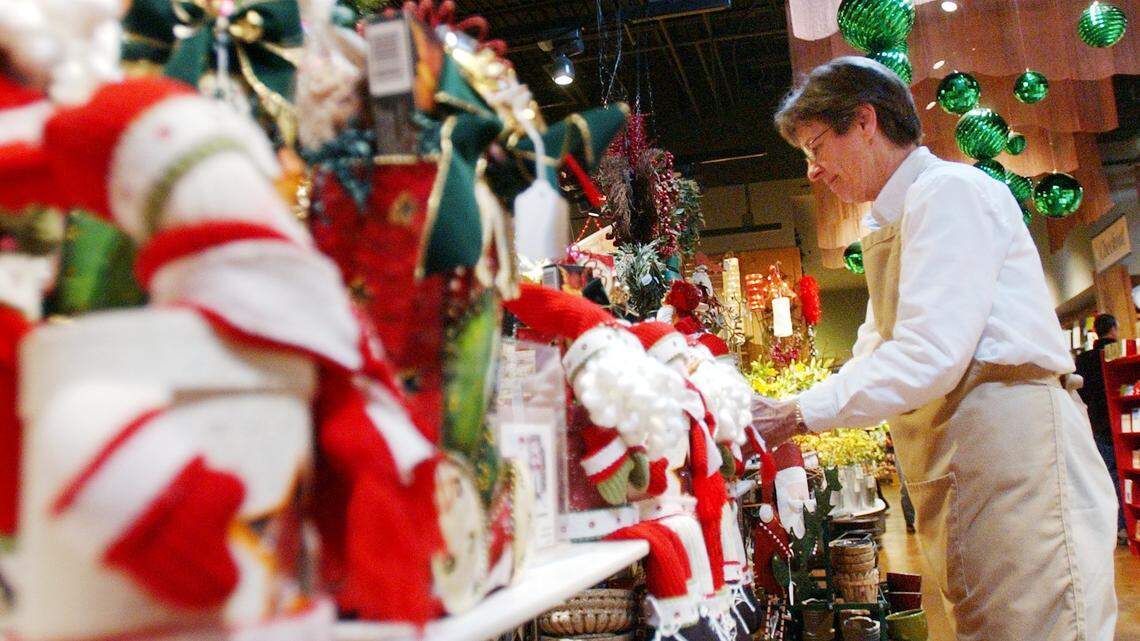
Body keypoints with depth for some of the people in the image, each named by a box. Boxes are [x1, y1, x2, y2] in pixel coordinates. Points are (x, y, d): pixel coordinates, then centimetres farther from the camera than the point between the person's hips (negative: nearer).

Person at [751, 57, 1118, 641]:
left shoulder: (949, 190, -9)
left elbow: (931, 356, -20)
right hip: (962, 464, 10)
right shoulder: (891, 226, 22)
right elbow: (875, 357, 24)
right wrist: (780, 416, 10)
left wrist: (800, 415, -16)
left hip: (1012, 445, -10)